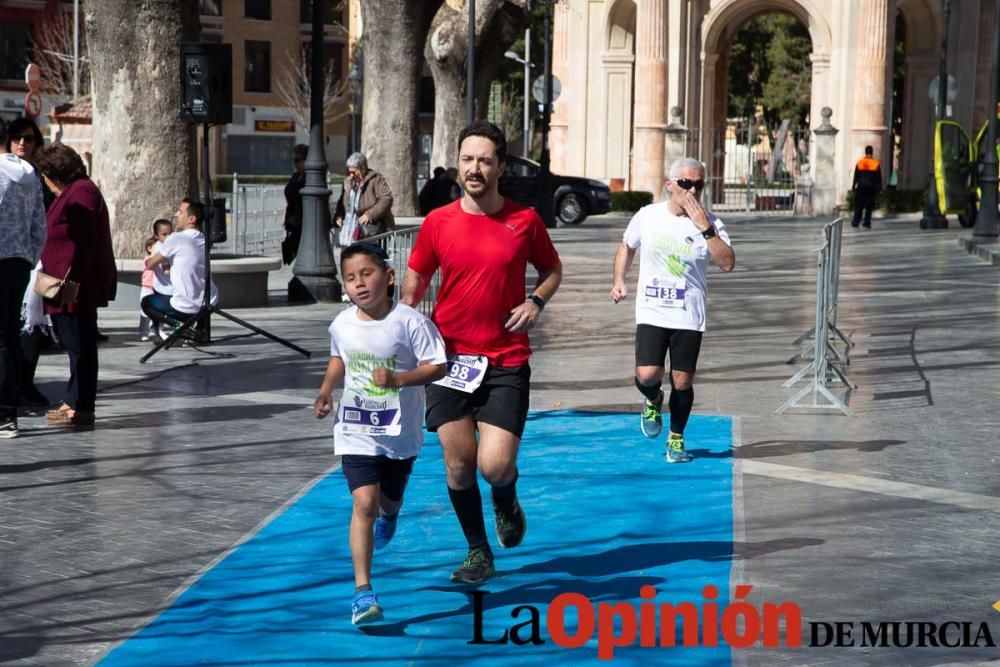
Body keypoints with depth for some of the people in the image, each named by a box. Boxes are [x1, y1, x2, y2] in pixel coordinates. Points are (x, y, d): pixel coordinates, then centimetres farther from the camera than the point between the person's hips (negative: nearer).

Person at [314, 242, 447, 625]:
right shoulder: (342, 325, -4)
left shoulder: (409, 322, -18)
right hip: (357, 432, 1)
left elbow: (437, 366, -16)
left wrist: (398, 379, -30)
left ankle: (388, 515, 62)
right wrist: (326, 389, 2)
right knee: (364, 504, -13)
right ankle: (363, 590, -12)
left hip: (401, 433, -1)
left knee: (390, 500, 21)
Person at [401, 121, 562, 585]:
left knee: (494, 465, -12)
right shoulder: (438, 222, 1)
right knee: (458, 464, 3)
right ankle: (478, 552, 23)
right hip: (450, 357, 2)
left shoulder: (524, 220, -2)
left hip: (506, 360, -1)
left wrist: (536, 302, -6)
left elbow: (552, 270, 14)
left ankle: (506, 500, 26)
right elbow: (415, 279, 13)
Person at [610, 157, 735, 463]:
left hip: (689, 317, 0)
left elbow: (728, 263, -20)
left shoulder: (710, 224, -5)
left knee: (682, 381, 2)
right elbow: (627, 246, 19)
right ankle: (653, 402, 23)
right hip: (651, 313, 0)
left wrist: (705, 228, -24)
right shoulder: (647, 216, 0)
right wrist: (619, 280, 6)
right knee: (647, 376, -14)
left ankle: (676, 439, 24)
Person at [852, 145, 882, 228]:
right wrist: (880, 187, 8)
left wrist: (853, 186, 11)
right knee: (869, 206, 4)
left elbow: (856, 176, 3)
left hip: (861, 187, 1)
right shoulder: (876, 163, -3)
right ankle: (867, 222, 2)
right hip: (872, 187, -1)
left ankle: (855, 222, 0)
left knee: (858, 206, 5)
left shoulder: (859, 162, 0)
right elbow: (879, 177, 0)